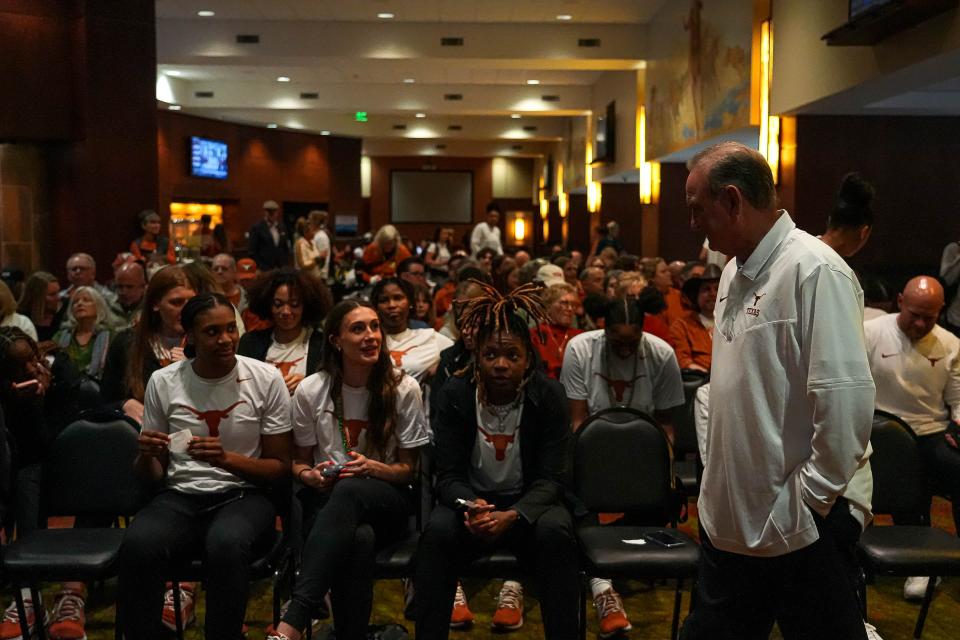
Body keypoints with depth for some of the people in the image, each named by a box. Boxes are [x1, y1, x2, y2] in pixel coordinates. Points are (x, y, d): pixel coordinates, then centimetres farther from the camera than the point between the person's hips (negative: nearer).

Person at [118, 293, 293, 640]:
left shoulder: (266, 378, -4)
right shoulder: (163, 382, 3)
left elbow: (281, 468, 0)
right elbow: (153, 476, 11)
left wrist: (226, 458, -17)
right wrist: (145, 455, -13)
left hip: (242, 495, -2)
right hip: (180, 496, 2)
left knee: (226, 544, -37)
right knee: (137, 545, -32)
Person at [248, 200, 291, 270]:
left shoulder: (282, 228, 13)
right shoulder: (256, 228, -4)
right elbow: (252, 251, -6)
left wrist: (286, 265, 7)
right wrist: (261, 267, -12)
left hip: (282, 268, 5)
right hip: (265, 270, -5)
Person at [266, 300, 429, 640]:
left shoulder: (403, 389, -2)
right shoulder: (311, 390, 1)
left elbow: (408, 469, 4)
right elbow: (299, 461, 13)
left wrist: (372, 468, -17)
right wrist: (310, 476, -12)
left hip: (386, 501, 0)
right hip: (326, 497, 1)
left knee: (348, 491, -40)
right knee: (353, 538, -40)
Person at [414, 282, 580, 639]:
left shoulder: (548, 396, -11)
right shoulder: (454, 395, -9)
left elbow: (550, 479, -13)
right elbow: (449, 475, -9)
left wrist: (511, 516, -33)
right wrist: (471, 506, -33)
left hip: (527, 502, 0)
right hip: (472, 500, 1)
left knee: (555, 529, -33)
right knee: (438, 530, -31)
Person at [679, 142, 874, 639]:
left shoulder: (815, 272, -20)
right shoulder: (735, 271, 8)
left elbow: (847, 401, -25)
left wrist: (809, 499, -18)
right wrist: (718, 475, 16)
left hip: (793, 529, -8)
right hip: (726, 518, 8)